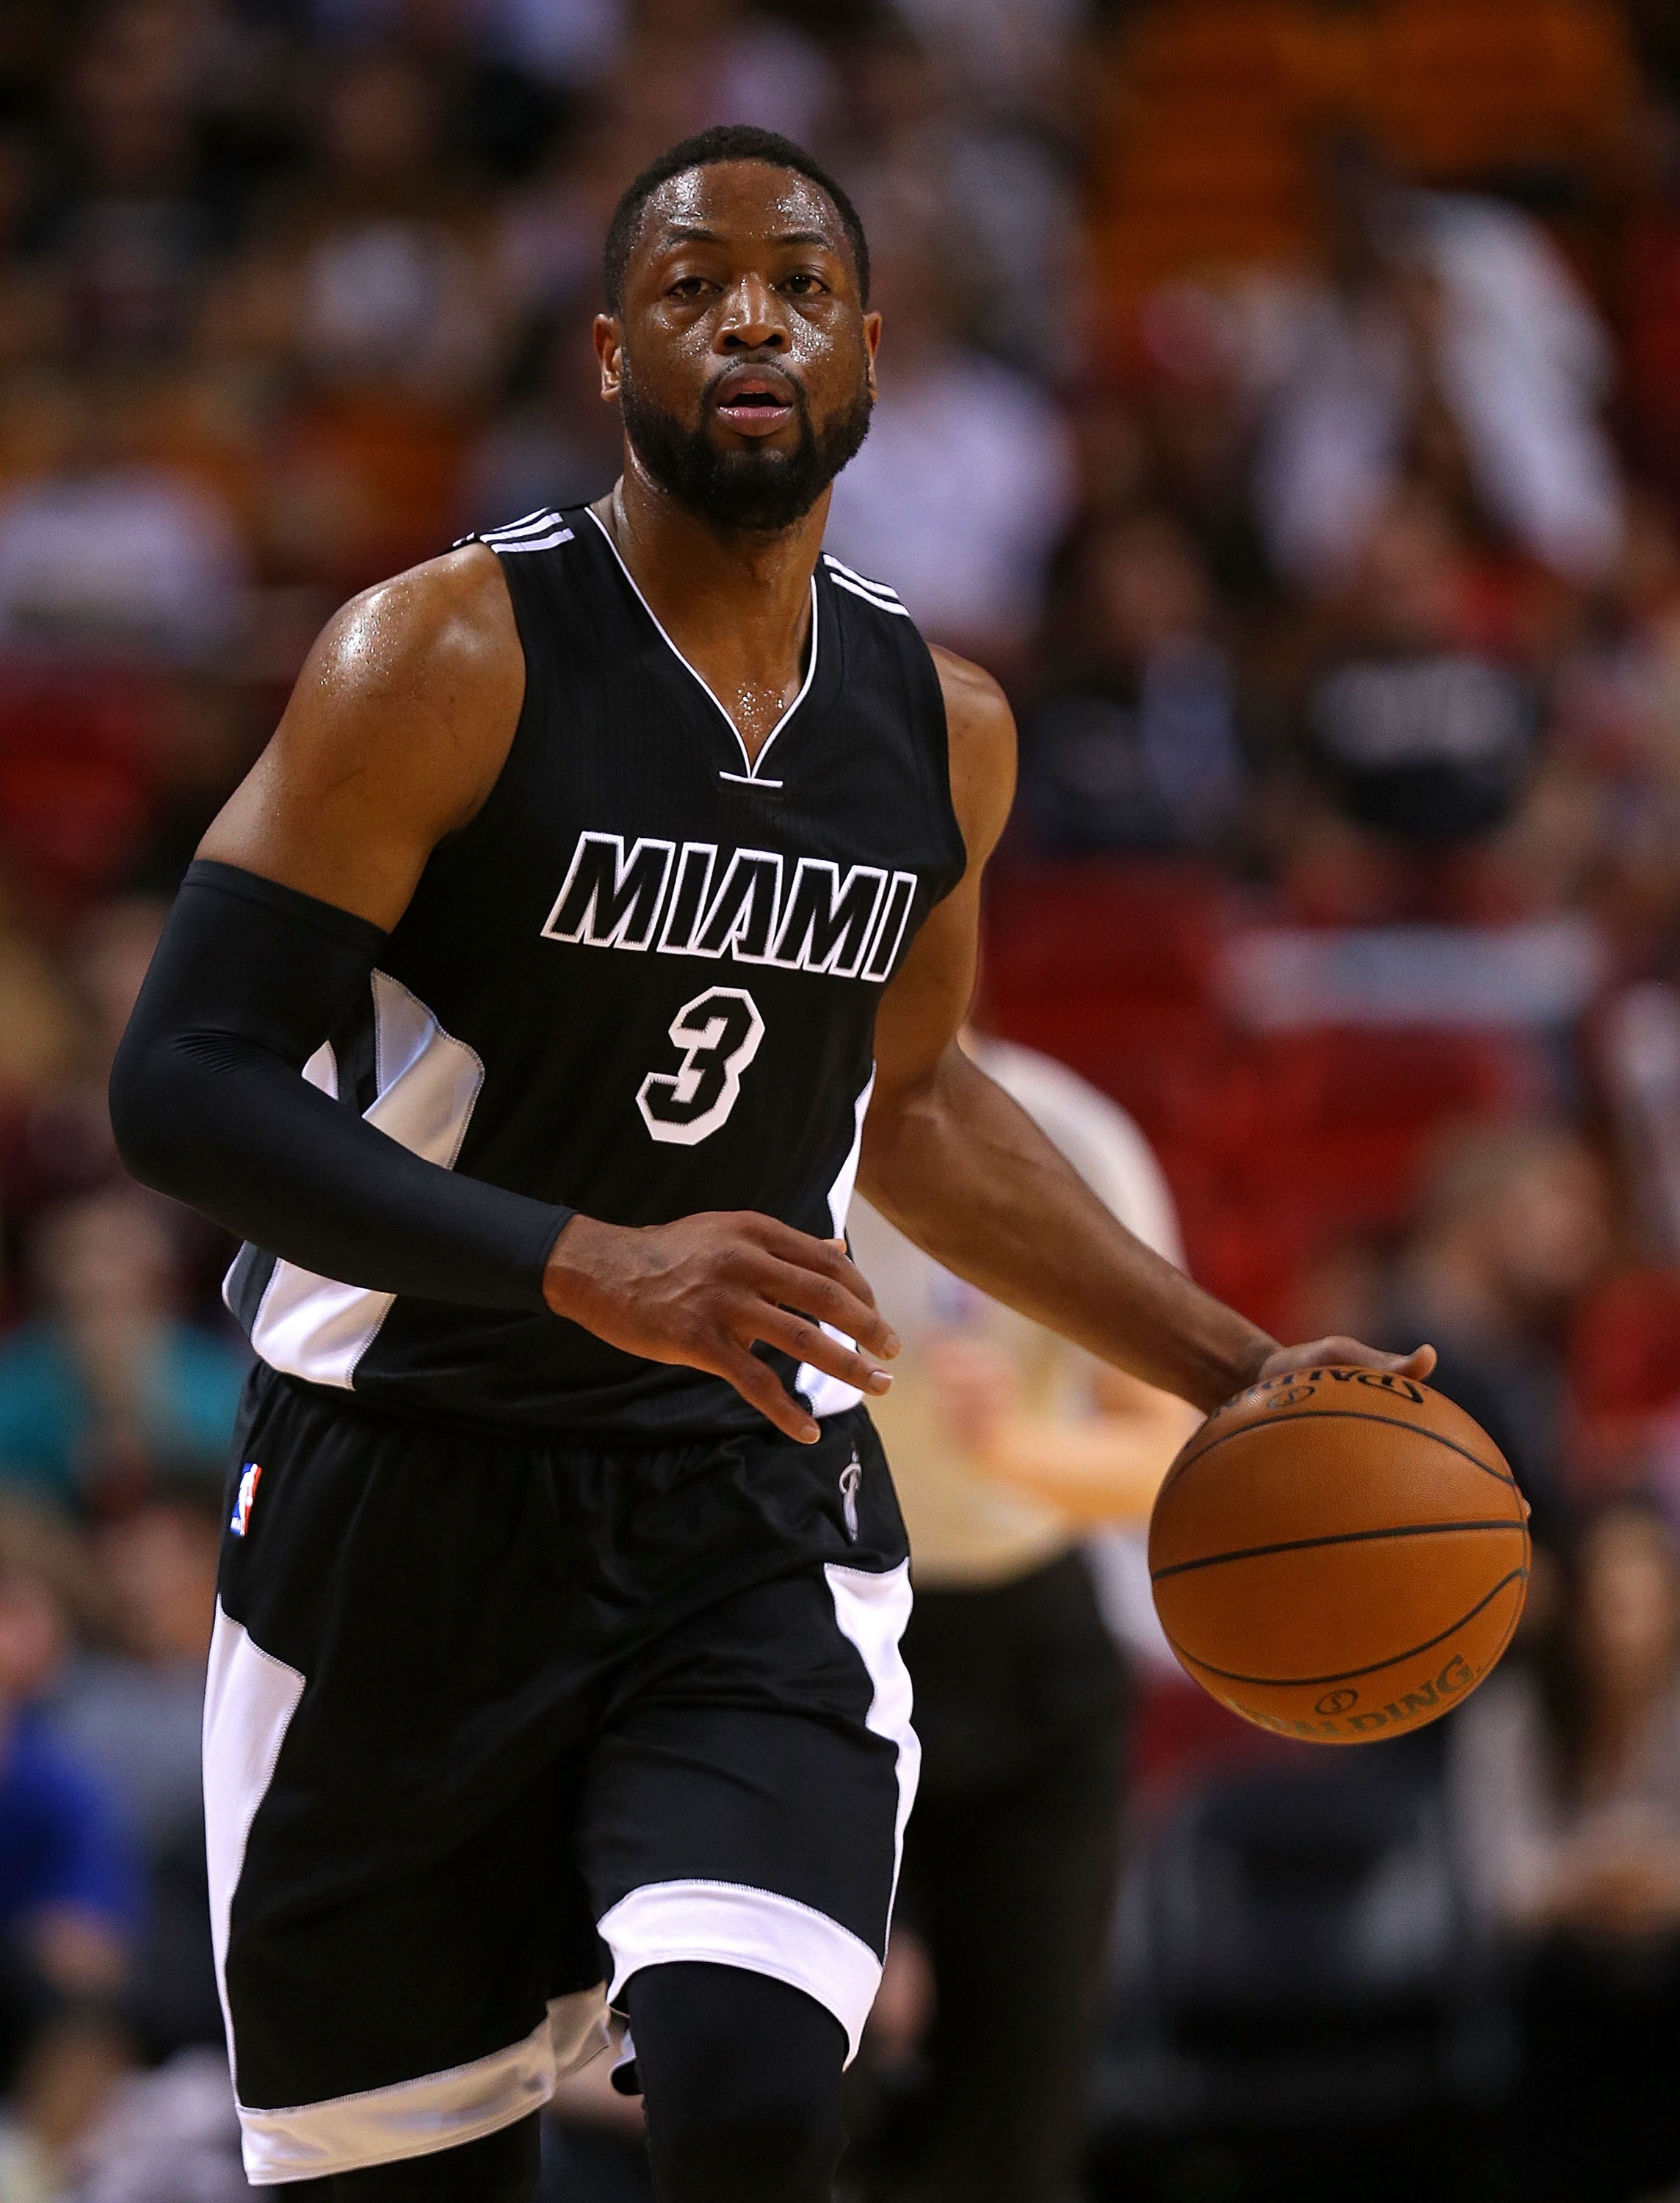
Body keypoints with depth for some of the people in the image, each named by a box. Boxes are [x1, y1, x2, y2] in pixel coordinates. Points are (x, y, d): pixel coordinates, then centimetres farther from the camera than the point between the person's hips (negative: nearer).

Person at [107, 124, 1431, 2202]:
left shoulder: (941, 728, 6)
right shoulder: (449, 658, -12)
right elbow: (183, 1083, -19)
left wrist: (1236, 1370, 19)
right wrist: (589, 1265, -31)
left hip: (759, 1513, 3)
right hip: (411, 1503, -3)